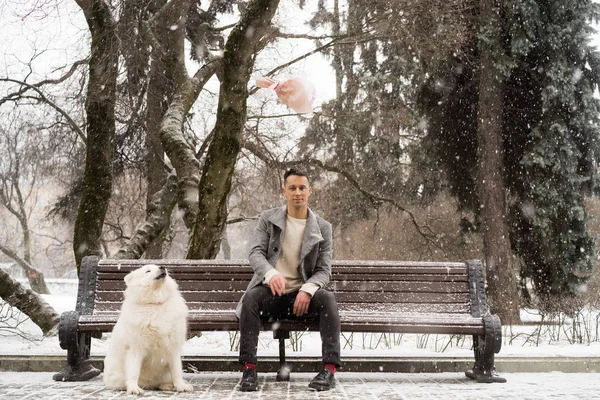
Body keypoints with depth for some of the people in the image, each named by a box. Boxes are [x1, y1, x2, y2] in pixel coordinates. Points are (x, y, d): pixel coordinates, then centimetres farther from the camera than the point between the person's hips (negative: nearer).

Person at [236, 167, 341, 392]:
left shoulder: (322, 228, 3)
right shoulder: (268, 219, 4)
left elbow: (324, 270, 0)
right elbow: (255, 253, -7)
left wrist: (307, 290, -23)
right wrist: (271, 273, -31)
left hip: (302, 295, 1)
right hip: (271, 291, 0)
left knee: (327, 299, -30)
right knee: (251, 297, -33)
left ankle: (329, 369, -31)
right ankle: (248, 369, -31)